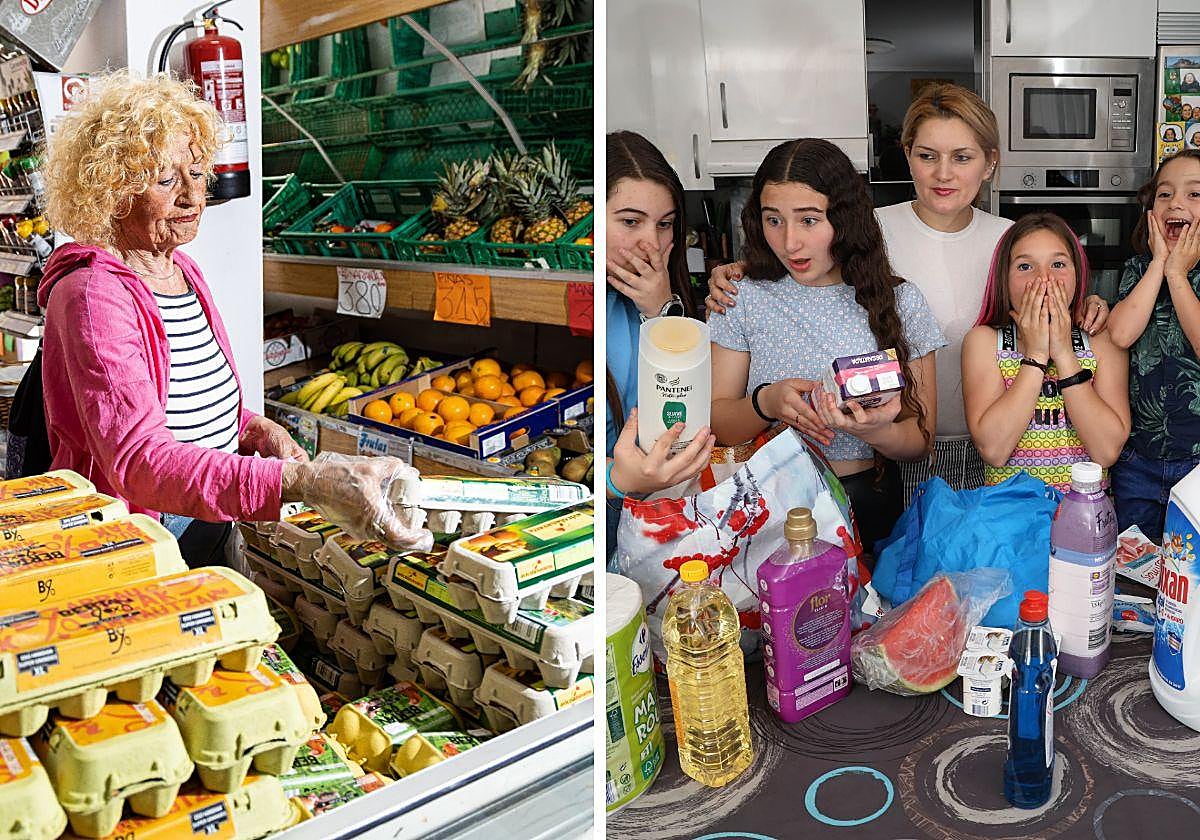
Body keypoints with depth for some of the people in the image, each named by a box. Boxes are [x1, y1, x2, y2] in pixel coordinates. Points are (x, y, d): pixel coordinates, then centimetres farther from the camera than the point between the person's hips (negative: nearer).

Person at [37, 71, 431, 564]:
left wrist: (256, 428, 0)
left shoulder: (183, 271, 11)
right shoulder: (93, 296, -16)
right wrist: (305, 482, -41)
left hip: (216, 530, 8)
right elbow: (139, 462, -30)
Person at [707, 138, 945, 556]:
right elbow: (715, 423, 3)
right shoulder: (744, 301, 3)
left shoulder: (900, 302, 3)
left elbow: (920, 439, 3)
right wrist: (764, 404, -17)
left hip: (868, 501, 1)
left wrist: (874, 431, -19)